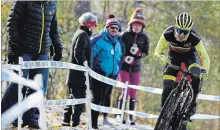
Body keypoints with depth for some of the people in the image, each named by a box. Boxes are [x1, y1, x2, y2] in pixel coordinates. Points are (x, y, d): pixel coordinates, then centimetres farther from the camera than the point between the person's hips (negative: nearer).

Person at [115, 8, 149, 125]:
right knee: (126, 90, -10)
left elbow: (145, 53, 4)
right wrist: (124, 57, -20)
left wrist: (138, 53, -16)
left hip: (136, 68, 3)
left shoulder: (144, 37, 0)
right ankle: (118, 113, 5)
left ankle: (131, 116, 10)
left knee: (133, 93, 3)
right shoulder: (125, 35, -8)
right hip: (124, 66, -3)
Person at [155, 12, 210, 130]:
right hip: (174, 57, 1)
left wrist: (204, 71, -44)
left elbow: (205, 57, -26)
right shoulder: (168, 34, -31)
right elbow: (158, 51, -20)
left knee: (196, 76, -32)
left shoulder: (194, 37, -33)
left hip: (190, 57, -1)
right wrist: (163, 58, -42)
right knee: (167, 88, -14)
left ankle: (191, 105, -14)